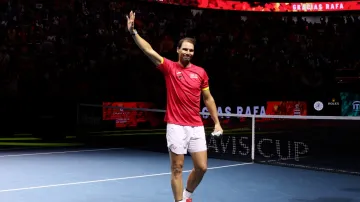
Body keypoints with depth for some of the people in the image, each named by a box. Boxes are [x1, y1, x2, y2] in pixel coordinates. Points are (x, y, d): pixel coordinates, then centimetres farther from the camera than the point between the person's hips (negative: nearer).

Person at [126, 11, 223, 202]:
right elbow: (149, 50, -11)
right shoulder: (169, 67, 0)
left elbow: (208, 99, 14)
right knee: (177, 168, 1)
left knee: (201, 167, 5)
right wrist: (133, 31, -21)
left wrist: (216, 122, 10)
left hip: (197, 127, 3)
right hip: (176, 126, -3)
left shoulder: (200, 72, 8)